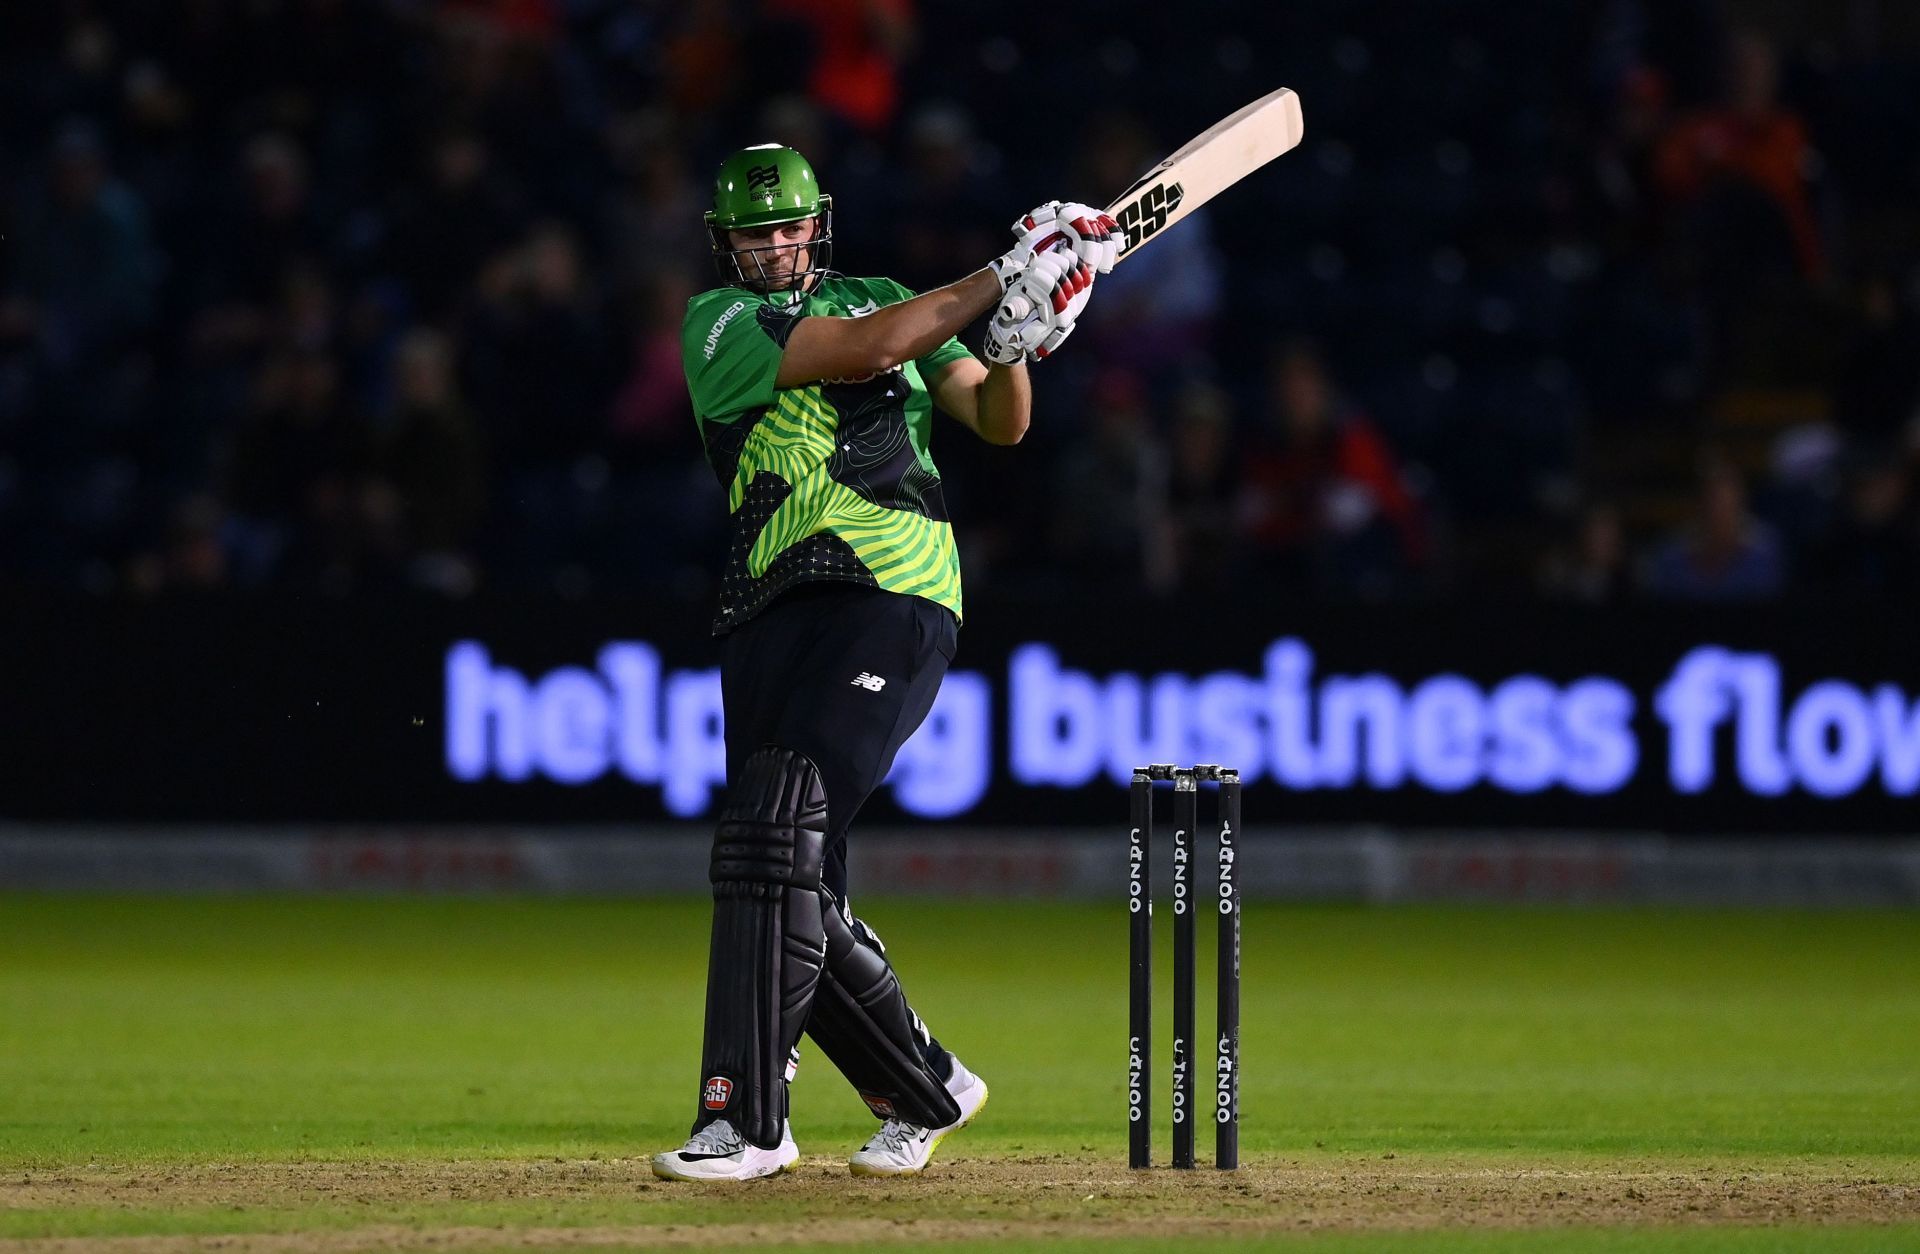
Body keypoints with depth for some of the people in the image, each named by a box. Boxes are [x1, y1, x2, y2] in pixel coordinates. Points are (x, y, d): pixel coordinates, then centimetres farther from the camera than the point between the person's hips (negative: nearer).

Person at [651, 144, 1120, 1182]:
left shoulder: (886, 301, 17)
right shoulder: (720, 323, 6)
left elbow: (998, 424, 13)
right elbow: (860, 351, -8)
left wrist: (1012, 348, -8)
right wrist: (1001, 279, -7)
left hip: (894, 600, -2)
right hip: (772, 616, 2)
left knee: (774, 835, -19)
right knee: (797, 897, 1)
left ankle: (745, 1120, -22)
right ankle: (924, 1091, 23)